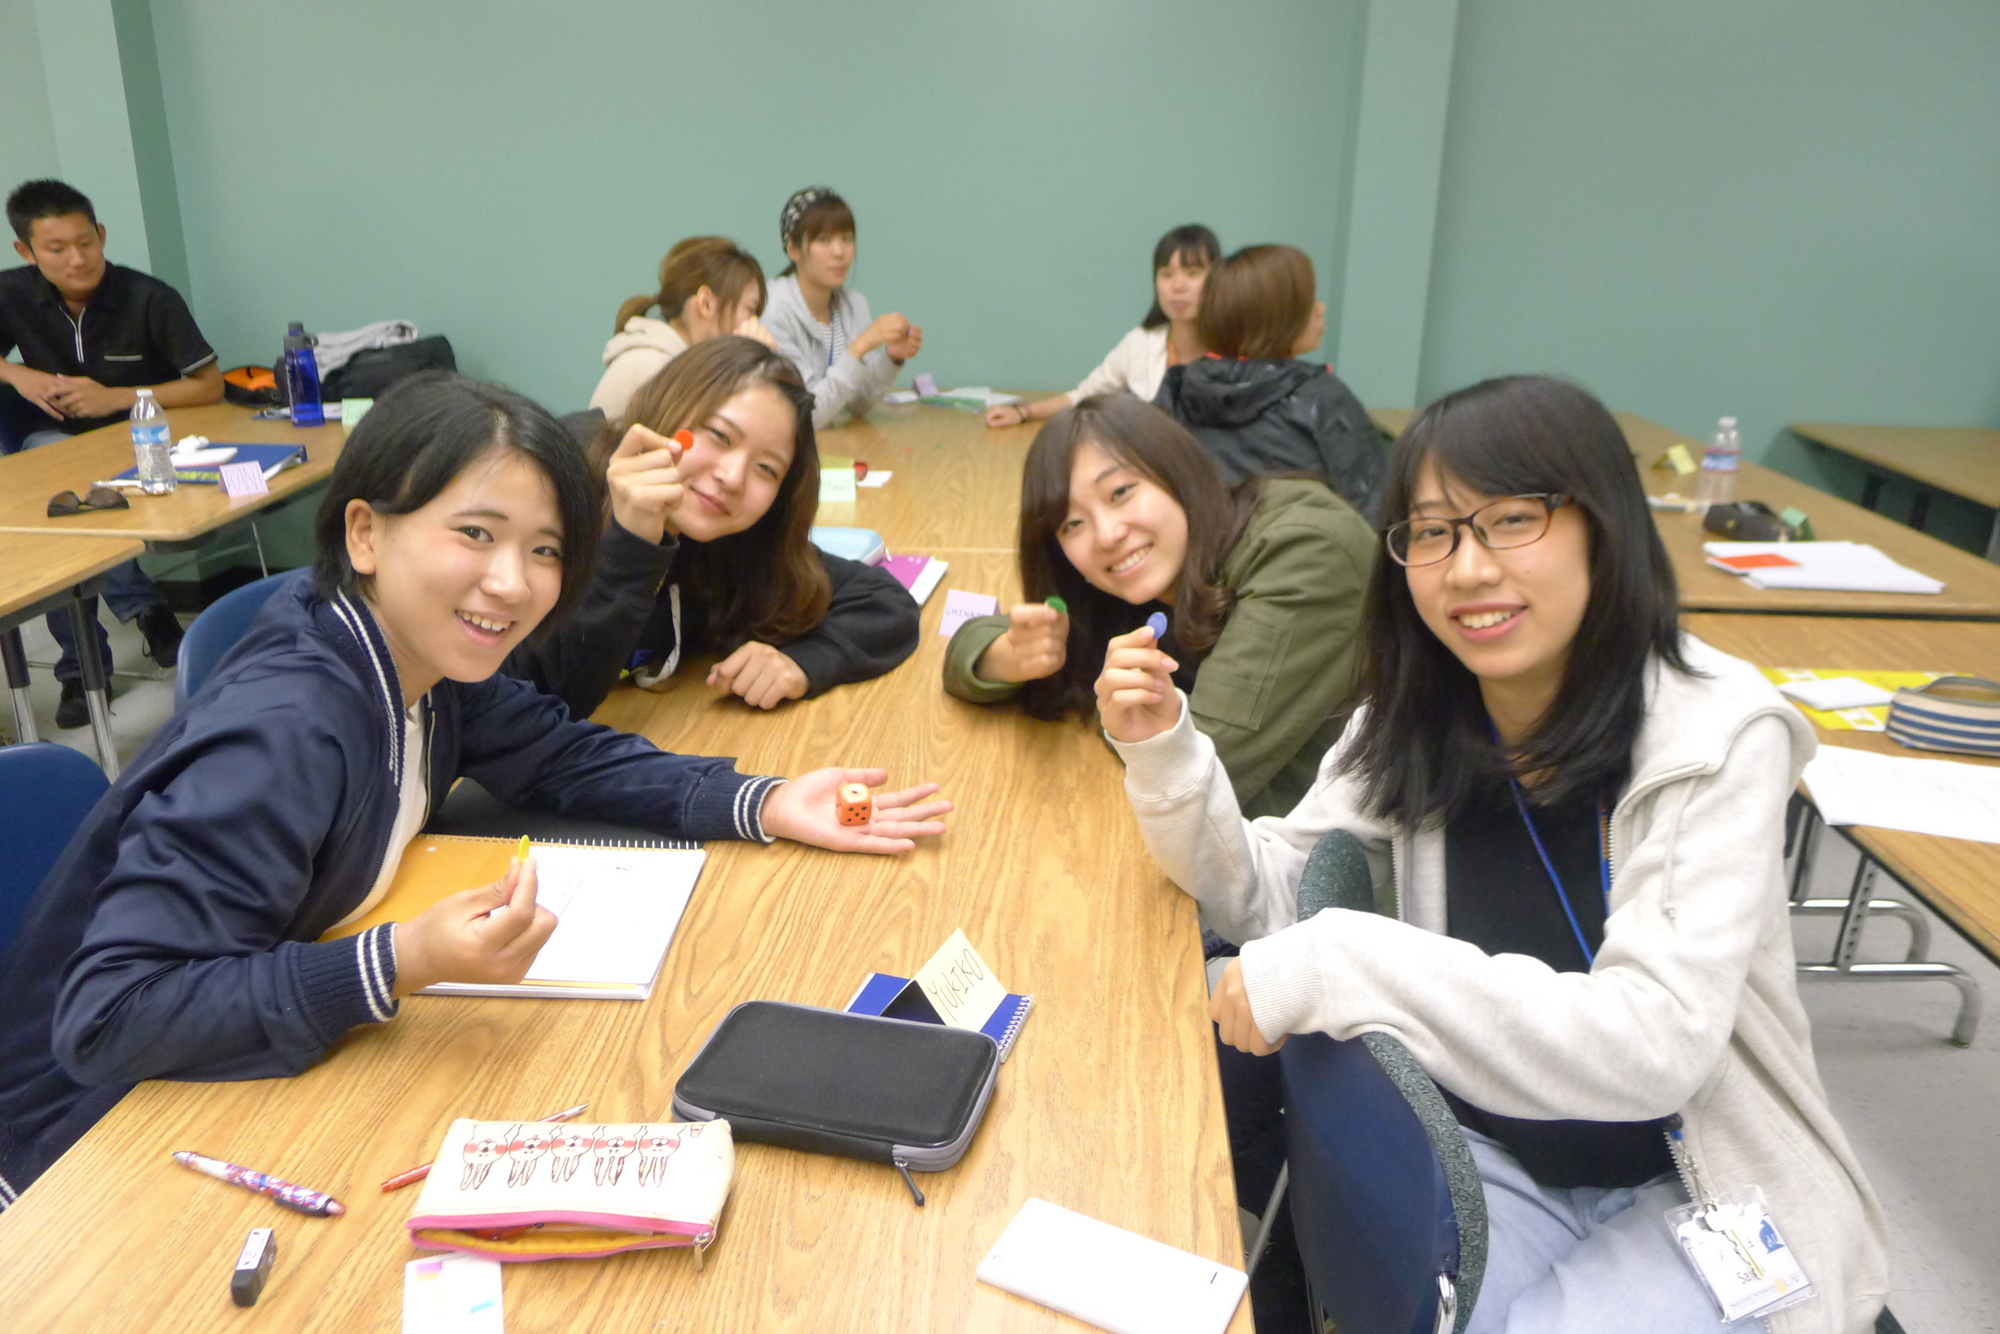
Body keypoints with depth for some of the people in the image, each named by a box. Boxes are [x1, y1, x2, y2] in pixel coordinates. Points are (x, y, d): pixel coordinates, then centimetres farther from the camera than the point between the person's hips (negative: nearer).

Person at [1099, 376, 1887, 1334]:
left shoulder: (1718, 736, -20)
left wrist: (1342, 965, -34)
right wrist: (1165, 750, -20)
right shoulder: (1413, 720, -5)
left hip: (1698, 1193, -2)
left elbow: (1655, 1044, -29)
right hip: (1485, 1158, 2)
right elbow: (1269, 897, -3)